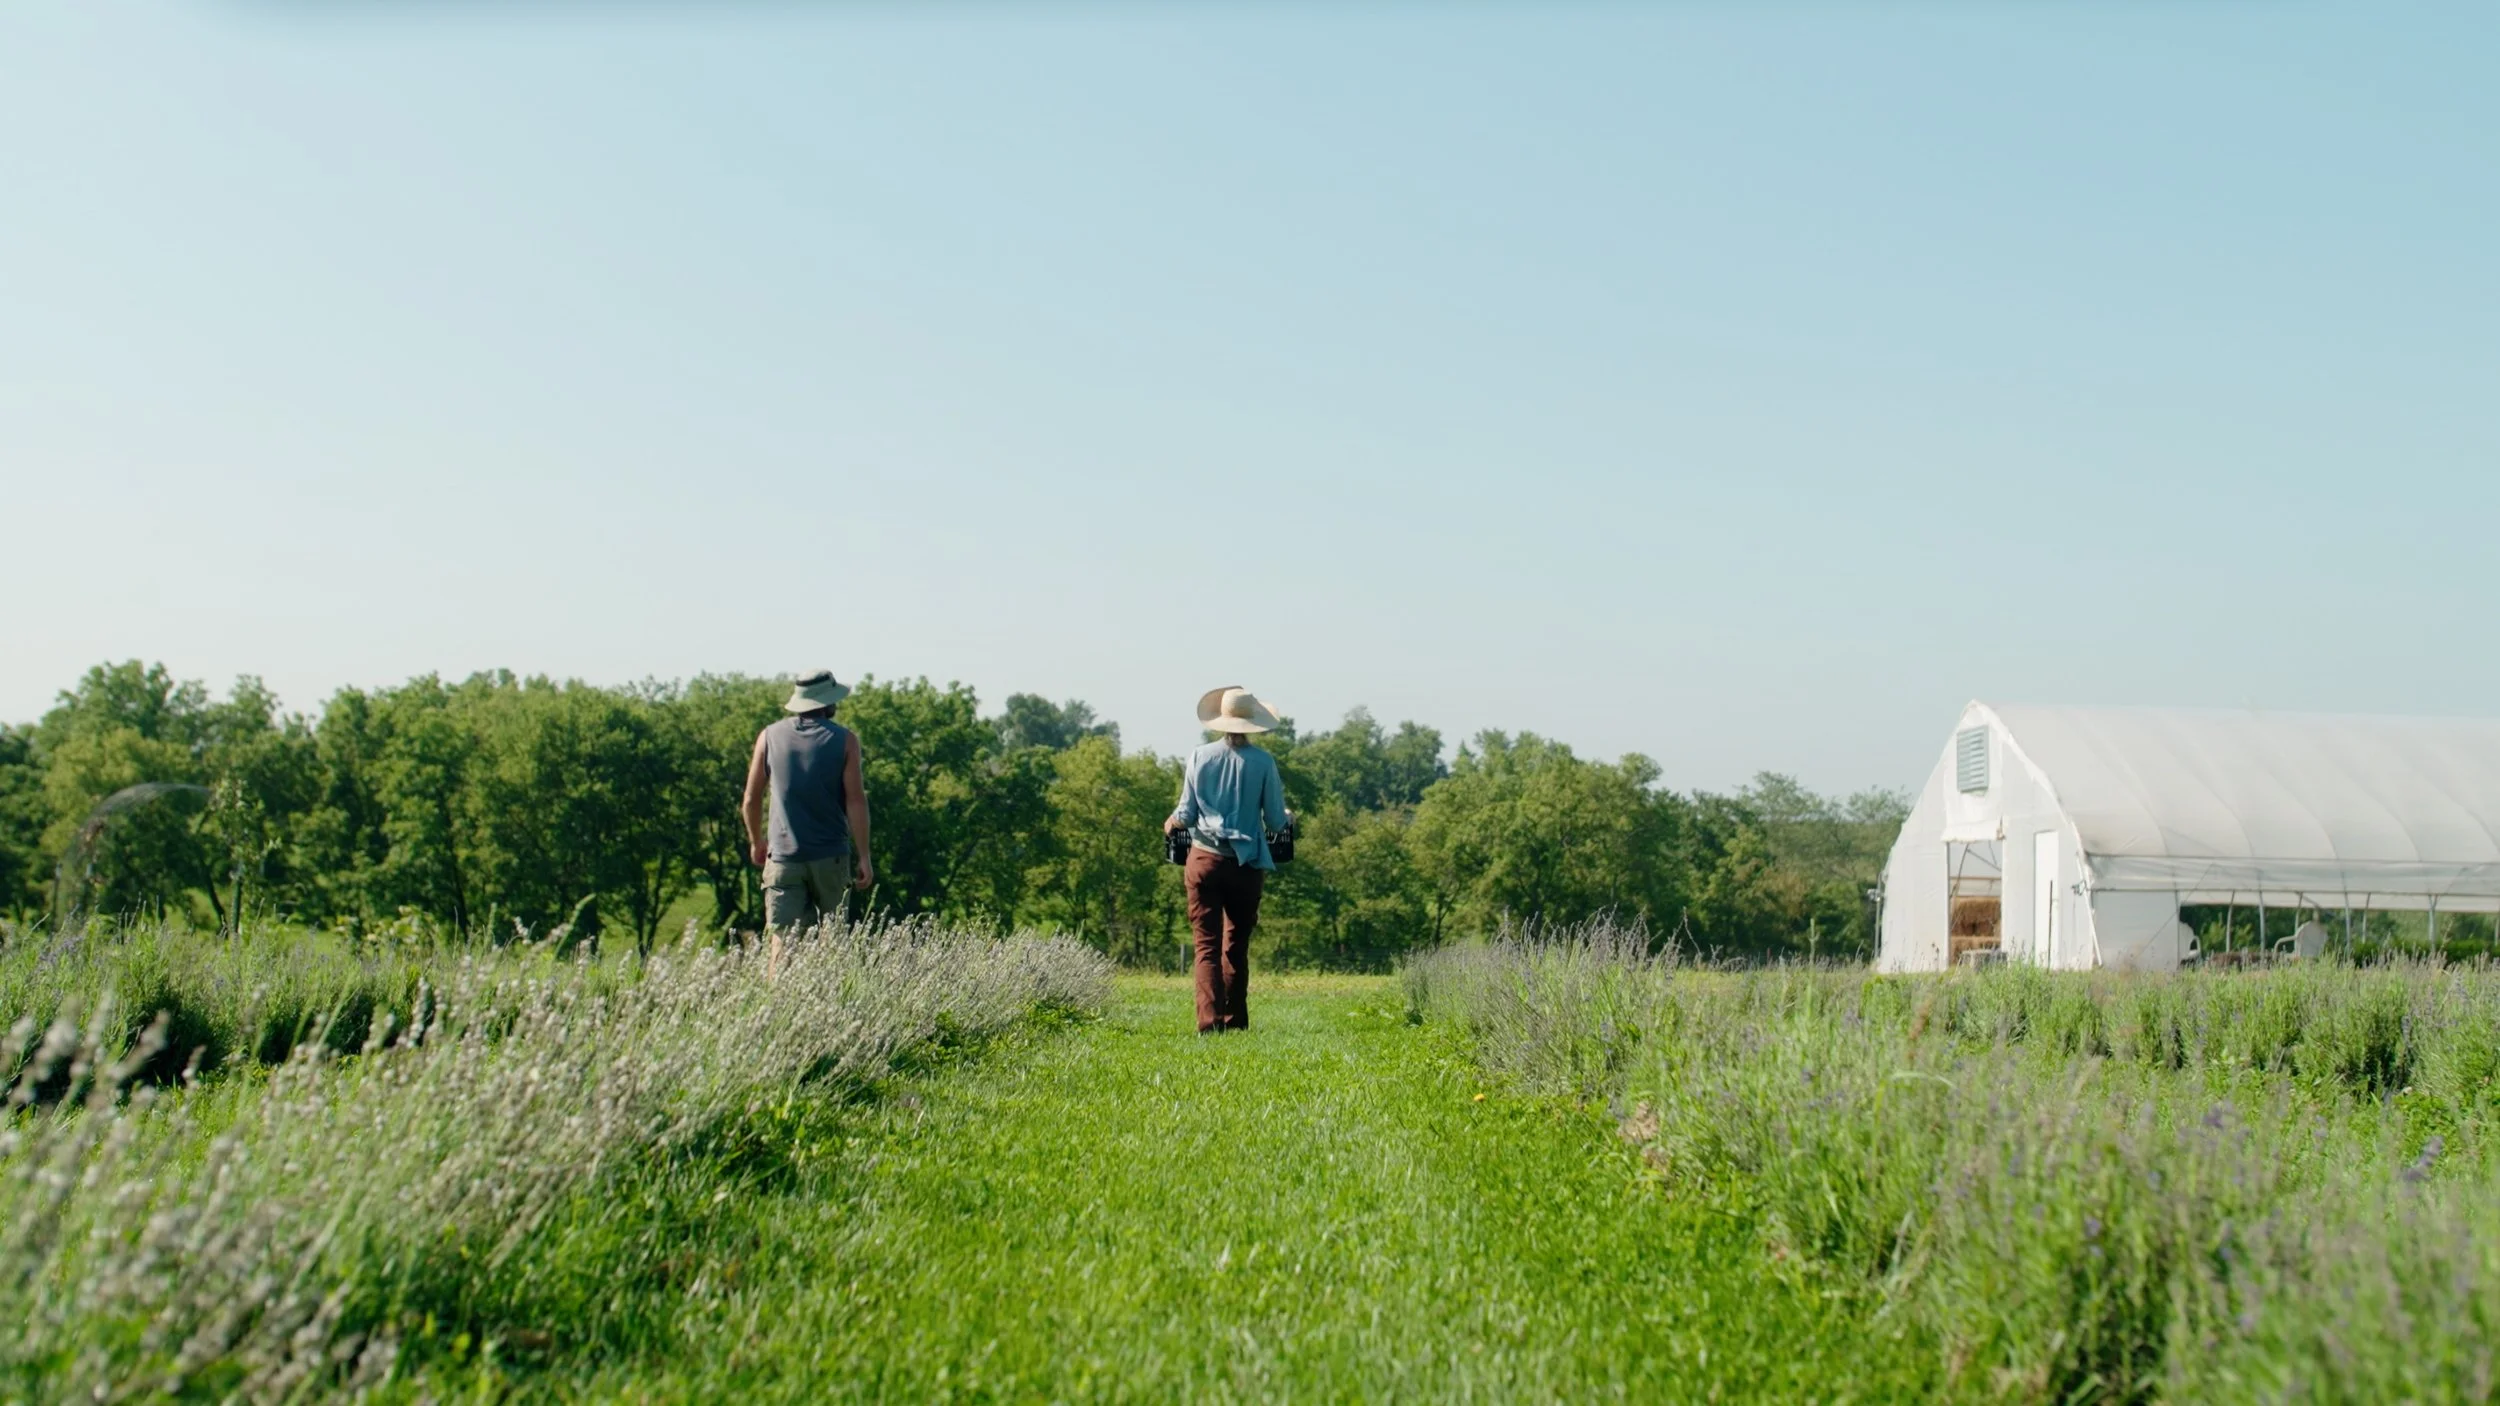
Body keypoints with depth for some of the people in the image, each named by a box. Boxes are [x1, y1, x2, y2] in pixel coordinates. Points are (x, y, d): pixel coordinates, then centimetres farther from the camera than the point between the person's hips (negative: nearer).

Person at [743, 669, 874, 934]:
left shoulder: (770, 737, 4)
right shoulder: (844, 740, -2)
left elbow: (752, 798, 8)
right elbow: (855, 801, -6)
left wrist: (756, 841, 24)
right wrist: (864, 856, -1)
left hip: (783, 856, 1)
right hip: (831, 856, -1)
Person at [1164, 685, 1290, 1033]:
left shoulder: (1199, 757, -1)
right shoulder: (1263, 762, -4)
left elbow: (1186, 815, 2)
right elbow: (1276, 821, 0)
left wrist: (1171, 823, 25)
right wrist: (1288, 818, 23)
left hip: (1205, 859, 0)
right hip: (1246, 864, 0)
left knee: (1207, 945, 0)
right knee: (1237, 946, 14)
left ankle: (1210, 1022, -12)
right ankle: (1235, 1021, 17)